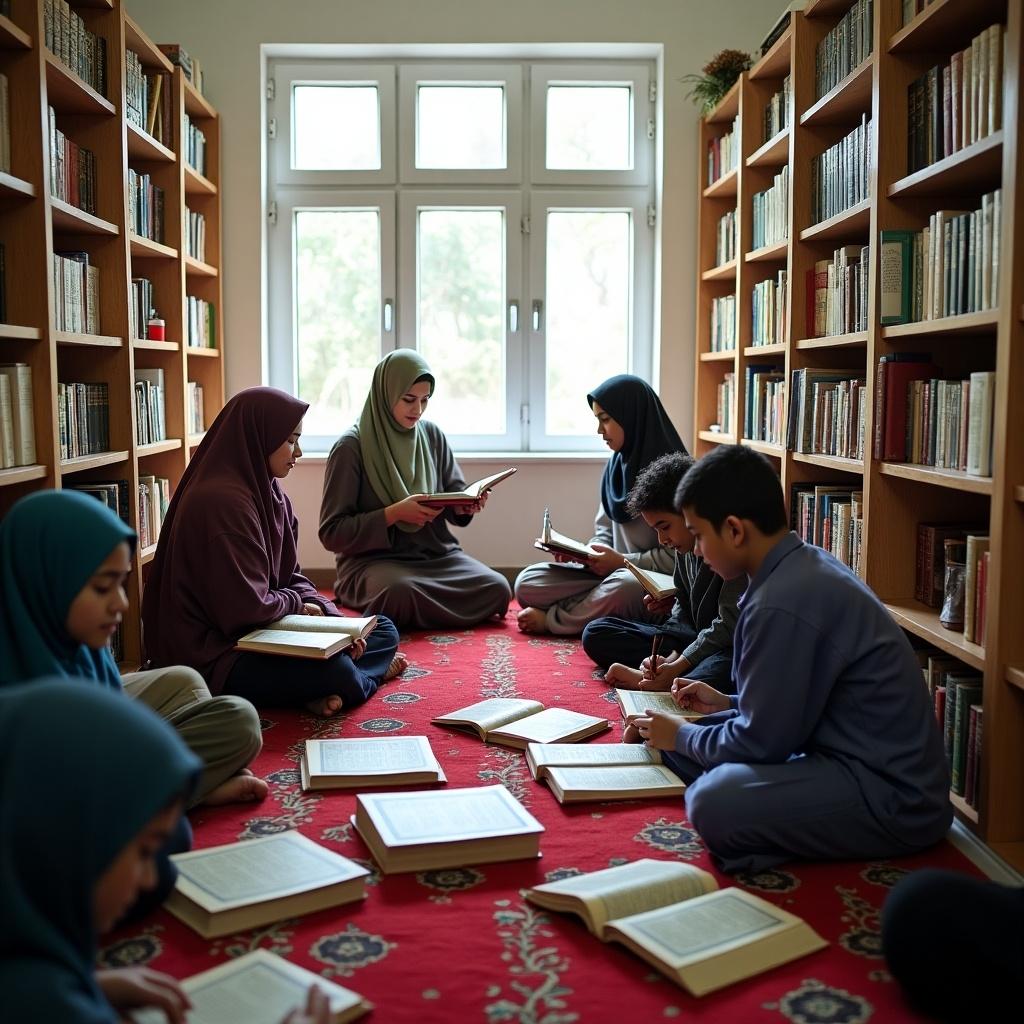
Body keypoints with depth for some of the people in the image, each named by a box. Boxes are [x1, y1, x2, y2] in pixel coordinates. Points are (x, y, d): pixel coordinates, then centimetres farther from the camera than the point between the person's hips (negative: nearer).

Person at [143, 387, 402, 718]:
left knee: (384, 631, 9)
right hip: (215, 656, -10)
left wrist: (333, 618, -5)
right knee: (336, 673, -31)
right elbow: (246, 608, -25)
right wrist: (297, 603, -5)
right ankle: (363, 676, 3)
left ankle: (322, 690, -13)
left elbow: (290, 577, 12)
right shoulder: (221, 501, -23)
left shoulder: (272, 496, 8)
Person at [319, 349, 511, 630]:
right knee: (401, 592, -39)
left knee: (497, 589, -21)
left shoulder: (432, 435, 8)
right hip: (374, 560, -5)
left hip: (437, 553, 5)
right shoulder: (351, 446, -8)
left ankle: (414, 622, 0)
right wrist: (394, 513, -20)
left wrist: (469, 503, -11)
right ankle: (382, 627, -6)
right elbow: (332, 532, -9)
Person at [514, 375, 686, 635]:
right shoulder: (616, 465, 9)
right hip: (613, 574, 6)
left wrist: (622, 561, -16)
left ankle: (551, 619, -14)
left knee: (621, 586, -39)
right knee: (527, 583, -8)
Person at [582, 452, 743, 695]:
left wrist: (675, 667, -24)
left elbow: (729, 625, -21)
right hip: (695, 639, 8)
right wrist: (672, 657, -9)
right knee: (595, 633, -2)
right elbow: (684, 608, 10)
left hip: (731, 649, -8)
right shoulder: (685, 547, 6)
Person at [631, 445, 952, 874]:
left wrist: (682, 735, 0)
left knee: (714, 802, -32)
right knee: (681, 743, 12)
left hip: (893, 800, -10)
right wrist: (726, 703, 18)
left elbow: (761, 742, -17)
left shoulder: (782, 603, -25)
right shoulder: (807, 565, 6)